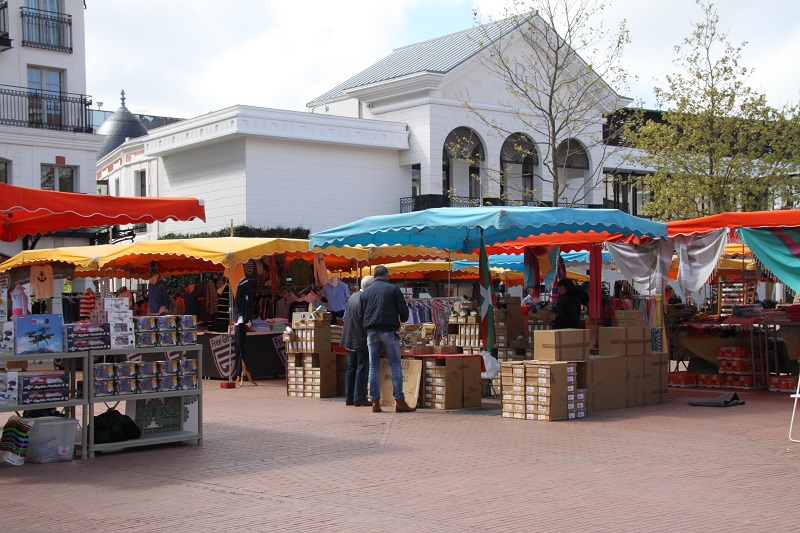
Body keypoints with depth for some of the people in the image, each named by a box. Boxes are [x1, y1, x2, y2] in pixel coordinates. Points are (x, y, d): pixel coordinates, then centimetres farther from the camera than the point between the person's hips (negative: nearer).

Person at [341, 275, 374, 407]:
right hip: (361, 340, -9)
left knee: (351, 368, 13)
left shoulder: (352, 297, 8)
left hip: (350, 340, 9)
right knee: (362, 368, -2)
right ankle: (359, 398, -1)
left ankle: (349, 398, 17)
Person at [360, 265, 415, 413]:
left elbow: (362, 312, 15)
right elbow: (403, 310, 0)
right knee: (395, 366, -1)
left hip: (371, 332, 4)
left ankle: (375, 402, 3)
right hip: (389, 331, -4)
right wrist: (402, 320, 20)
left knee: (373, 368, 5)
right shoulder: (393, 289, 1)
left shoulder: (365, 292, 13)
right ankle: (400, 402, -4)